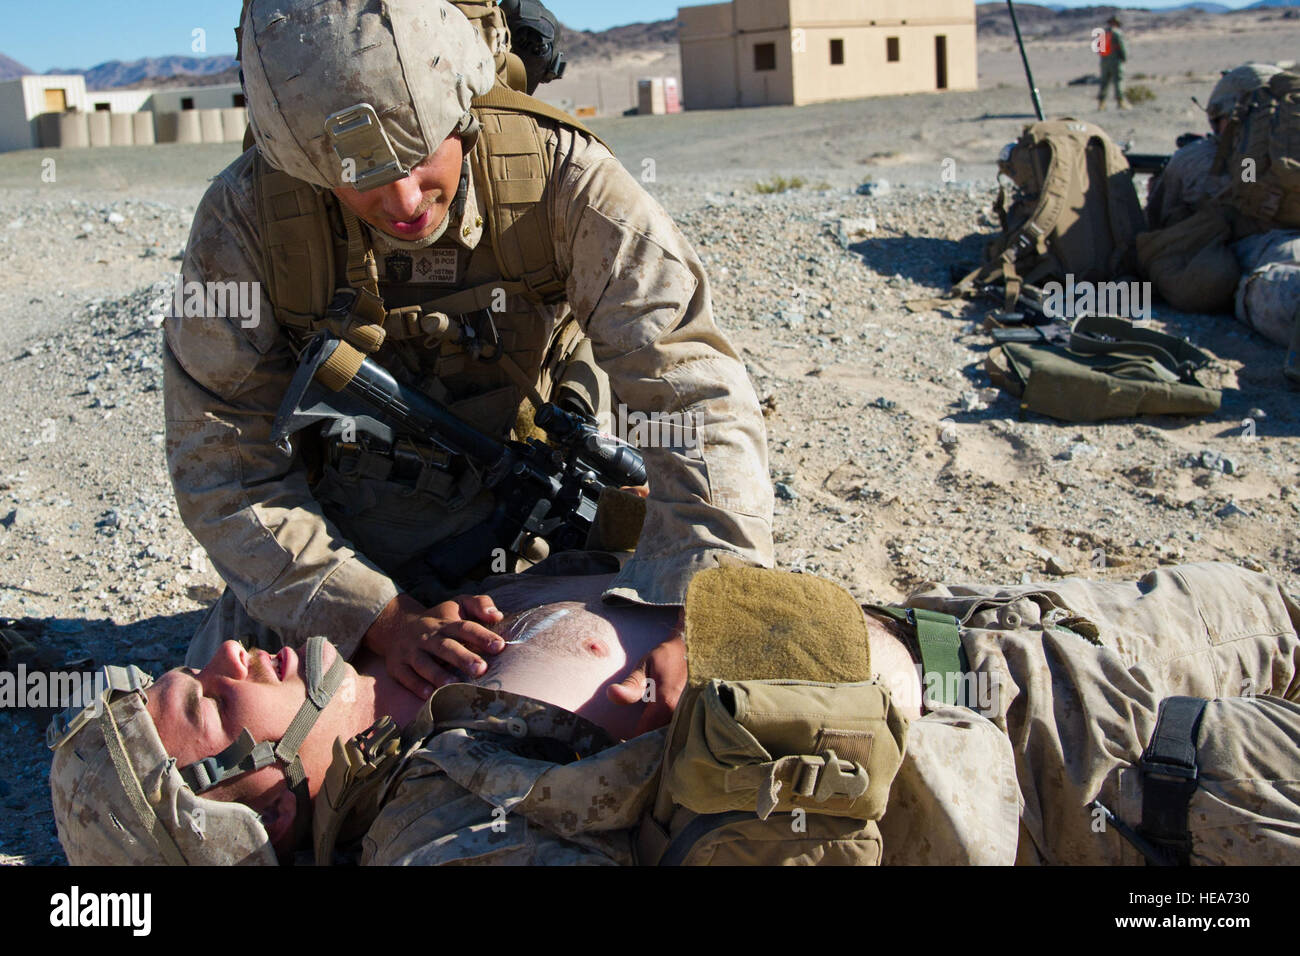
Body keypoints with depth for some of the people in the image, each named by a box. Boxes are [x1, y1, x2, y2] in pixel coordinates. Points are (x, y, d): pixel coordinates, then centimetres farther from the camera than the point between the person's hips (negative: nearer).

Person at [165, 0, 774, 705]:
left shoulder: (560, 176, -23)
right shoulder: (245, 218, -21)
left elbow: (695, 392, -27)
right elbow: (224, 467, -18)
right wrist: (382, 619, -31)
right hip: (343, 539, 0)